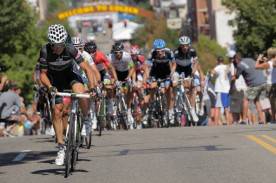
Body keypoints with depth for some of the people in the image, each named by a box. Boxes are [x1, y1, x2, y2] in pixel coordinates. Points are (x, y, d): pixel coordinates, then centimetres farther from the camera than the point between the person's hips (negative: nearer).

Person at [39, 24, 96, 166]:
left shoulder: (70, 49, -28)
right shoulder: (45, 51, -26)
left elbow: (87, 69, -25)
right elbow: (43, 74, -17)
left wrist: (92, 87, -37)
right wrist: (49, 87, -36)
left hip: (70, 77, -1)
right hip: (55, 81, 1)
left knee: (81, 93, -32)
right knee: (57, 112, -9)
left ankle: (86, 119, -3)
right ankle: (61, 147, 1)